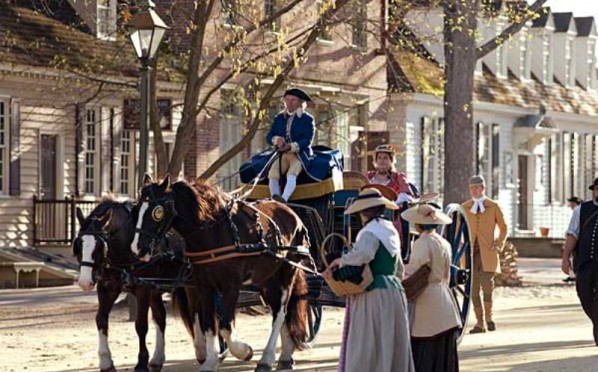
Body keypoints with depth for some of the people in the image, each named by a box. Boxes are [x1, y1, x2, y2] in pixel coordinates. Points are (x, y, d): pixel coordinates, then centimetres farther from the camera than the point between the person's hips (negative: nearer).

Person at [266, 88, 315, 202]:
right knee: (273, 174, -25)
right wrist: (276, 139, -16)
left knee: (292, 174, -34)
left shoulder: (307, 119, 2)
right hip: (282, 154, 4)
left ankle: (284, 199, -53)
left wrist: (291, 146, -25)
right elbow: (269, 137, 9)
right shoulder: (279, 118, 15)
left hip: (300, 154, -4)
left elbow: (307, 140, -8)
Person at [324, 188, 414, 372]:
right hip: (394, 290, 9)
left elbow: (363, 254, -32)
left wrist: (340, 261, -19)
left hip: (373, 294, -9)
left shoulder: (370, 232, -11)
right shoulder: (391, 231, 16)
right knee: (394, 348, 11)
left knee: (367, 349, -7)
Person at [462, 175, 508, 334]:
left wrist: (499, 245, 0)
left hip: (487, 251, -2)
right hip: (470, 251, 2)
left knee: (487, 283, -15)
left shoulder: (493, 206, 6)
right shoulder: (465, 207, 11)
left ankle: (488, 315, 7)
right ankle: (479, 323, 6)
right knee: (473, 288, 0)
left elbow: (503, 227, 13)